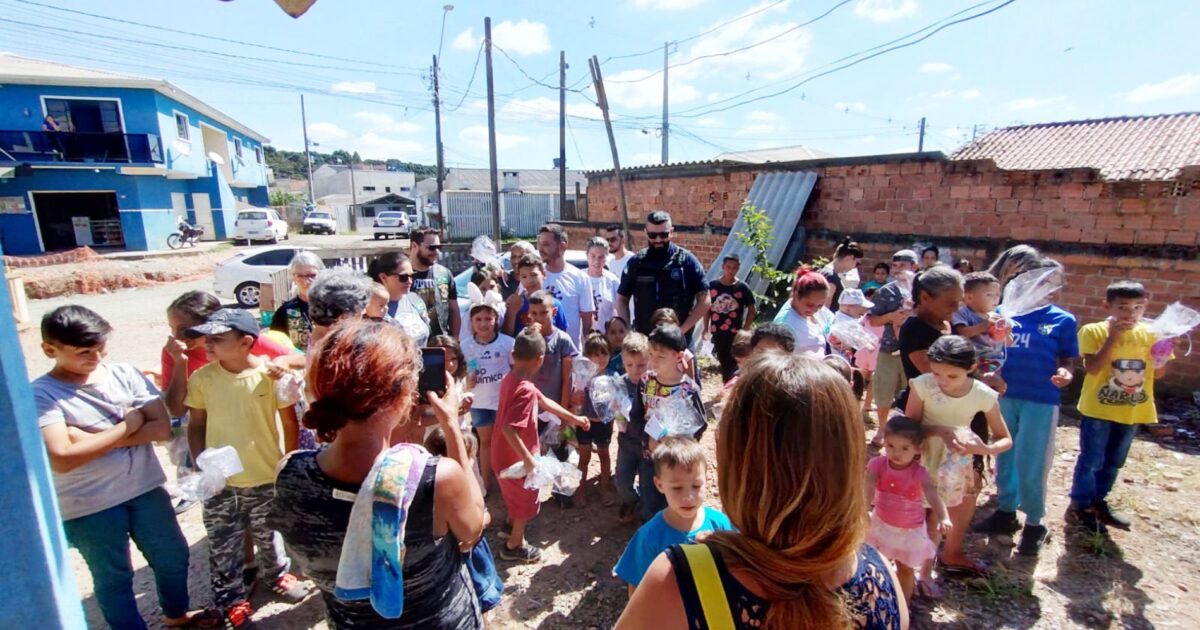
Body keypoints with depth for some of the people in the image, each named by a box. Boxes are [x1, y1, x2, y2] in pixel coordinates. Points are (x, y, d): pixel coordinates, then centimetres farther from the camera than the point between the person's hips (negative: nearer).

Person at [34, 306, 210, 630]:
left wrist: (94, 438, -18)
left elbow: (162, 428, -11)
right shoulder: (41, 395, -13)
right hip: (89, 506, -3)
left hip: (145, 488, 4)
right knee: (113, 578, 15)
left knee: (173, 557, 20)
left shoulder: (125, 373, -5)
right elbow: (62, 458, -24)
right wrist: (127, 425, -17)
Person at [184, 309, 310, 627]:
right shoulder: (201, 378, -9)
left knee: (269, 536, 20)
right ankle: (230, 599, 37)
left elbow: (290, 423, -6)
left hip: (268, 477, -1)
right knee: (222, 546, 15)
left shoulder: (272, 374, -16)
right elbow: (196, 425, 2)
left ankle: (278, 574, 46)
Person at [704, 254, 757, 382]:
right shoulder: (713, 285, -1)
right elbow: (707, 307, 7)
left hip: (735, 334, -2)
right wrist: (706, 327, 3)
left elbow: (752, 310, 1)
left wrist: (745, 330, -5)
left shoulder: (743, 288, -6)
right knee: (723, 363, 16)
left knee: (733, 364, -2)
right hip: (718, 333, 3)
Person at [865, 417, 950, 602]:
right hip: (882, 525, 2)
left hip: (910, 530, -1)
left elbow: (933, 495, -38)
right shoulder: (878, 464, -21)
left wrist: (943, 517, -57)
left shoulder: (920, 473, -23)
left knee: (906, 569, 16)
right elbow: (868, 489, -32)